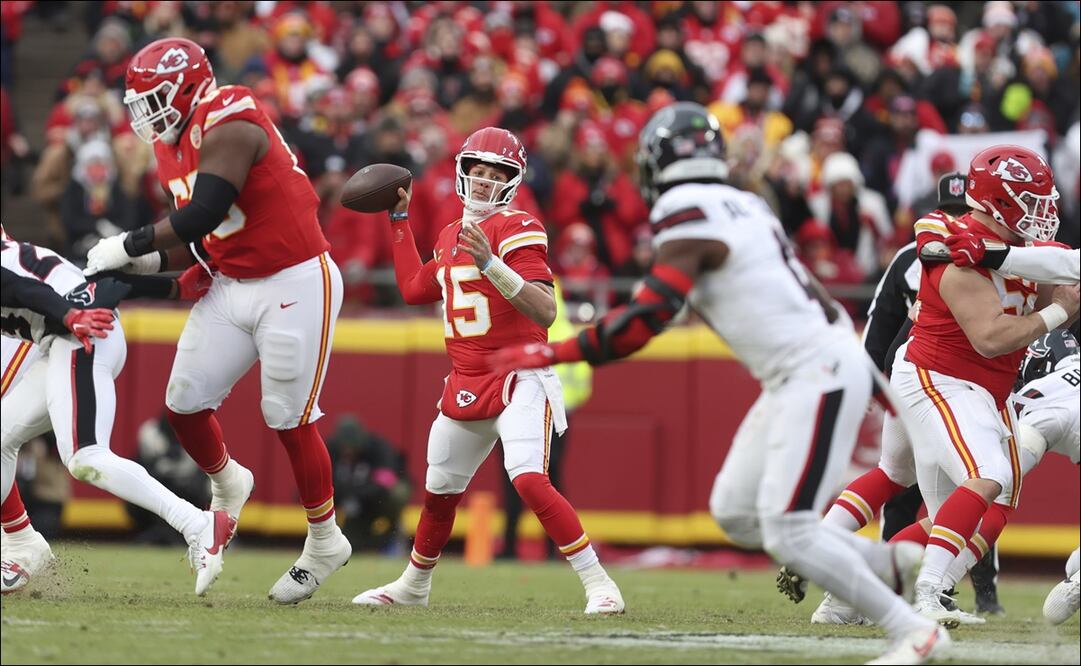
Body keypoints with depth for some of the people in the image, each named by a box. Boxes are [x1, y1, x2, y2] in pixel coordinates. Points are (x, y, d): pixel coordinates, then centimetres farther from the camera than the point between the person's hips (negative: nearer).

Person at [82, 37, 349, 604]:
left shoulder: (228, 125, -19)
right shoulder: (173, 149, 9)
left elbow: (203, 213, -28)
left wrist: (130, 245, -19)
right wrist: (151, 261, -4)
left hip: (294, 285, -8)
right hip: (233, 287, 8)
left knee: (289, 419, -2)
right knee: (184, 403, 4)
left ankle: (324, 540, 14)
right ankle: (226, 484, 33)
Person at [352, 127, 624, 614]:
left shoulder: (516, 230, -12)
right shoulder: (451, 236, 12)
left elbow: (545, 313, -22)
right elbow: (414, 290, 28)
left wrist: (491, 265, -34)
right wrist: (400, 221, 27)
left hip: (520, 379, -8)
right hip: (466, 385, 8)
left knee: (529, 478, -26)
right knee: (439, 491, 19)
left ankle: (598, 584, -22)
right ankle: (413, 585, 40)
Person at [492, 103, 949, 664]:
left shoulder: (689, 221, -13)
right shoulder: (743, 207, 13)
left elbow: (640, 323, -18)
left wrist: (548, 354, -13)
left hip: (818, 376, -9)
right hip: (795, 379, 9)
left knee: (787, 532, -10)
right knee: (736, 513, 10)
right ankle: (892, 564, 15)